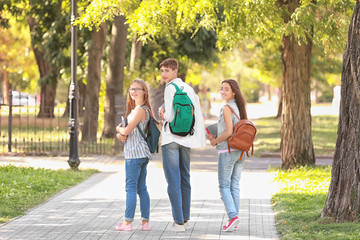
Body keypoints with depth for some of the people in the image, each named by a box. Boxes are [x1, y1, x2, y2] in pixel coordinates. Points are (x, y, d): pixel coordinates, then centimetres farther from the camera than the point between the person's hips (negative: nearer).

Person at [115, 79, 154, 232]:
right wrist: (121, 135, -4)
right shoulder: (134, 109, 19)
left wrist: (119, 129, 3)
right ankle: (145, 222, 10)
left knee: (131, 187, -7)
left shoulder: (140, 110, -13)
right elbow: (125, 132, 19)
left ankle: (128, 222, -6)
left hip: (135, 153, -10)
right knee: (142, 188, 9)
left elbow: (127, 130, -18)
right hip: (142, 154, 10)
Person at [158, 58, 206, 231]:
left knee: (173, 181, -5)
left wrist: (163, 115, 2)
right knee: (184, 179, 15)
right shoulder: (188, 88, 12)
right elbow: (197, 114, 12)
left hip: (171, 138, -8)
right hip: (186, 138, 8)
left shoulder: (170, 88, -11)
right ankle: (185, 219, 19)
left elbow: (171, 116, -18)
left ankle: (178, 222, -7)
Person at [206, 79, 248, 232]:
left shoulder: (227, 108, -12)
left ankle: (232, 215, -17)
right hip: (240, 151, 7)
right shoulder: (240, 108, 12)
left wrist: (215, 141, -3)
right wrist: (216, 138, 14)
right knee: (235, 186, 9)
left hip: (227, 151, -7)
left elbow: (229, 132, -19)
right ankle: (233, 221, 10)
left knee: (224, 186, -3)